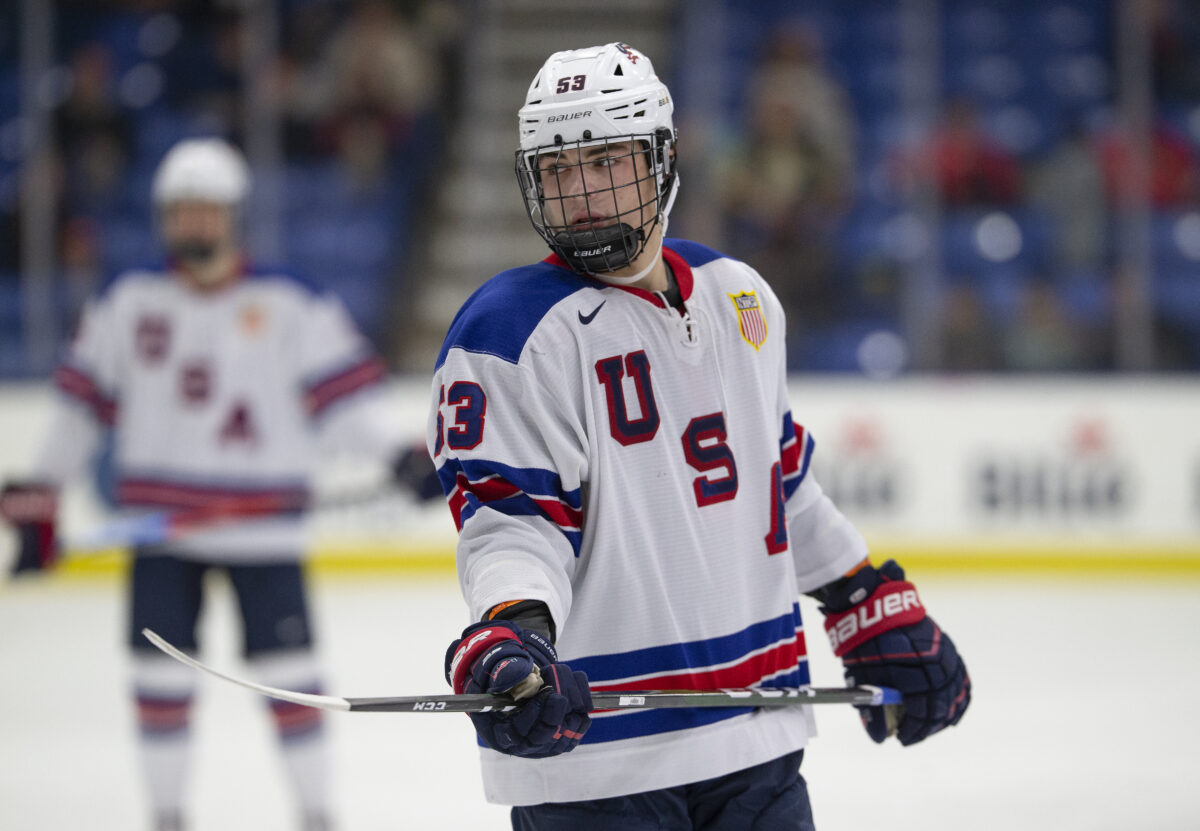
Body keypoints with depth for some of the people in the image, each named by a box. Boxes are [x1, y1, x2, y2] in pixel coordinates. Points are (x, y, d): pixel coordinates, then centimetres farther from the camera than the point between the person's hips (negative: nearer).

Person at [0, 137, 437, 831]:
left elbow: (341, 396, -4)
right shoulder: (130, 303, 6)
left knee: (288, 670, -4)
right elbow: (87, 398, 13)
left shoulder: (291, 306, -3)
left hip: (261, 521, -3)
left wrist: (397, 451, -19)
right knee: (160, 671, 3)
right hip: (159, 514, 3)